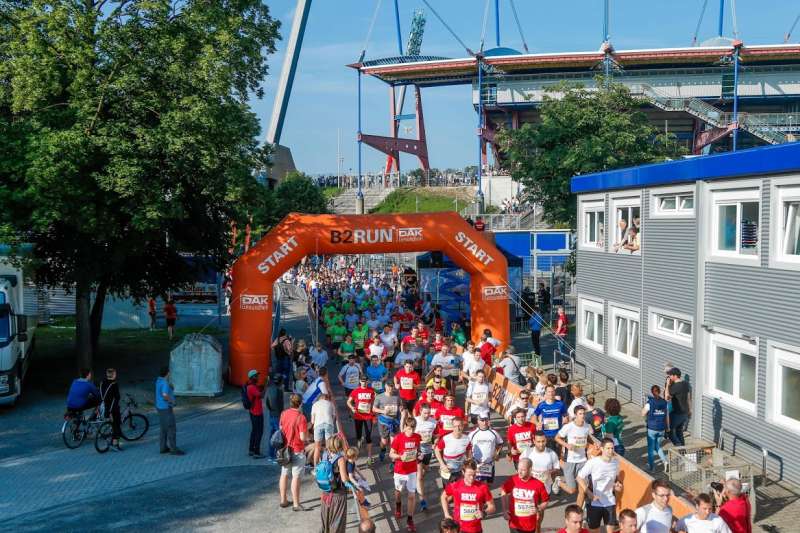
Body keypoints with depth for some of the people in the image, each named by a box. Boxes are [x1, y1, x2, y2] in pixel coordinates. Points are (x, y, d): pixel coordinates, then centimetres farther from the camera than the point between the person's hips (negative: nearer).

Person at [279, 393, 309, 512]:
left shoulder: (284, 414, -2)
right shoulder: (301, 417, -21)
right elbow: (303, 437, -22)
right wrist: (307, 437, -2)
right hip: (297, 451, -6)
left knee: (284, 475, 17)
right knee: (296, 477, 0)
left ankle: (283, 500, 27)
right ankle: (296, 504, 4)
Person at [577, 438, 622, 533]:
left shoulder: (616, 462, -5)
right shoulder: (592, 462, -19)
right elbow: (579, 478, -11)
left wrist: (617, 484, -6)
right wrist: (589, 493, -17)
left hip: (610, 502, 3)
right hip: (595, 503, -3)